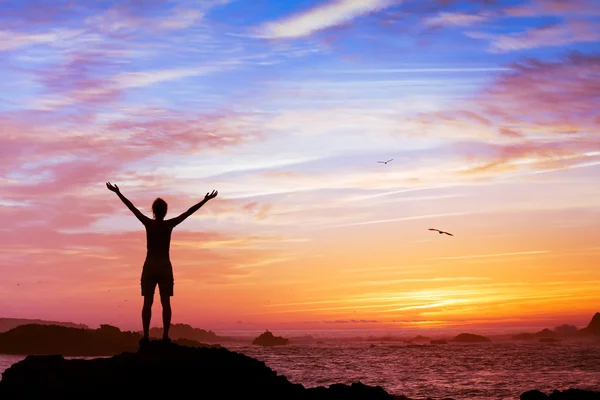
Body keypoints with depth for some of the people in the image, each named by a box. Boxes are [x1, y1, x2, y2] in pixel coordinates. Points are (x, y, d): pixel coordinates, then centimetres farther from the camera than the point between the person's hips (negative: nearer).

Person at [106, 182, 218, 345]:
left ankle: (146, 336, -7)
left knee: (147, 303, -1)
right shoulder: (170, 224, -3)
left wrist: (118, 193, 9)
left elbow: (132, 207, 3)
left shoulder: (148, 223, -2)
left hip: (150, 266, 0)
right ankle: (165, 336, -7)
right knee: (165, 303, -1)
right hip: (165, 267, 0)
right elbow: (190, 211, 1)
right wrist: (205, 200, 7)